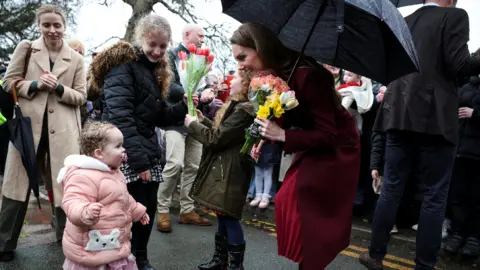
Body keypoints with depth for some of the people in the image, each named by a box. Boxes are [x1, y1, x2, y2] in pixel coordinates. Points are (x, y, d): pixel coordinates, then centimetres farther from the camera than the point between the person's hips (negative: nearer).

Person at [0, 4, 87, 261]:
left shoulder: (76, 58, 6)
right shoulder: (25, 48, 6)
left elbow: (81, 96, 4)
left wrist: (58, 88, -14)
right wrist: (36, 84, -13)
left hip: (62, 129, 0)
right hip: (27, 124, 0)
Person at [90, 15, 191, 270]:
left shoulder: (156, 70, 16)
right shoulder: (123, 65, -10)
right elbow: (120, 116, -21)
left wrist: (184, 106, -1)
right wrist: (139, 160, -25)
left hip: (149, 152, 8)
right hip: (126, 155, -8)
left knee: (149, 209, 11)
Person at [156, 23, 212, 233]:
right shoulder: (172, 56, -3)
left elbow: (206, 85, 15)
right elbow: (171, 87, -14)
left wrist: (208, 94, -8)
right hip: (176, 118, -6)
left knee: (193, 167, 7)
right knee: (175, 164, -15)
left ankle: (187, 210, 18)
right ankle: (163, 210, 1)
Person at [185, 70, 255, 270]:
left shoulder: (242, 111, -20)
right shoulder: (237, 107, 14)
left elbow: (215, 139, -18)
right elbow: (220, 132, 20)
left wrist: (192, 124, -5)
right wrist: (203, 119, 14)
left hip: (230, 172, -10)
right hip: (223, 169, 10)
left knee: (229, 217, -2)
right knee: (223, 216, 17)